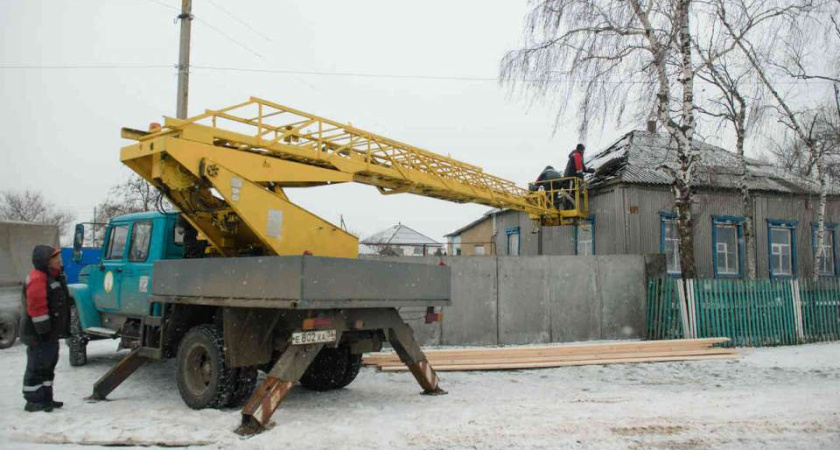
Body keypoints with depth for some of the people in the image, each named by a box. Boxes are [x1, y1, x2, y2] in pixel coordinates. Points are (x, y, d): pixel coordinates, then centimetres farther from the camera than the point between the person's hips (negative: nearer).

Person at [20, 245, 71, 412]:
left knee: (48, 366, 16)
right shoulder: (37, 279, -19)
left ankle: (46, 398, 26)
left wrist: (61, 330, 23)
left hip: (51, 333, 11)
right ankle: (33, 401, 5)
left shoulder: (54, 276, 14)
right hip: (39, 336, -11)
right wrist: (44, 331, -22)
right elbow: (36, 308, -24)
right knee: (37, 367, -2)